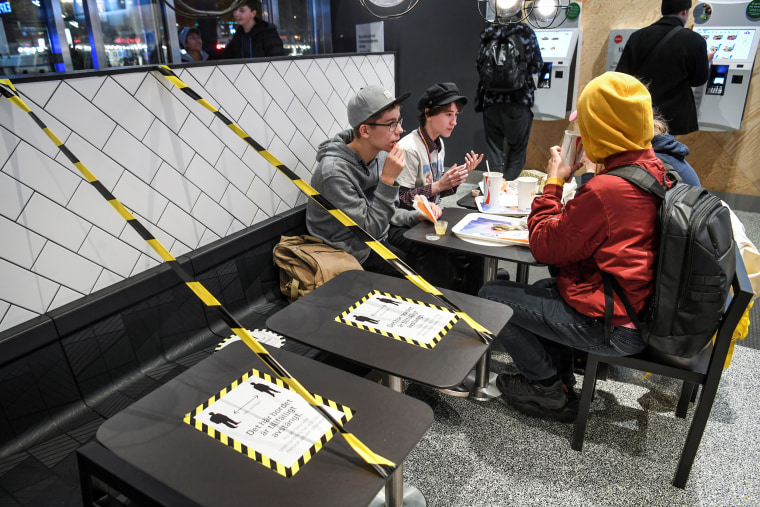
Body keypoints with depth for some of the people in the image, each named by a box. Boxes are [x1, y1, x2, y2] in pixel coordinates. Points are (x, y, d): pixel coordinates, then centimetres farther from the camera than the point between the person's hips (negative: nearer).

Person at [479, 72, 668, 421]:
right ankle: (560, 379, 31)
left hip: (614, 327, -10)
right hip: (644, 309, 10)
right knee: (545, 288, 30)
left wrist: (553, 182, -8)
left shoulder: (607, 190, -29)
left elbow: (545, 246, -17)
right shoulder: (654, 170, 1)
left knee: (491, 295, -3)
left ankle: (550, 390, 14)